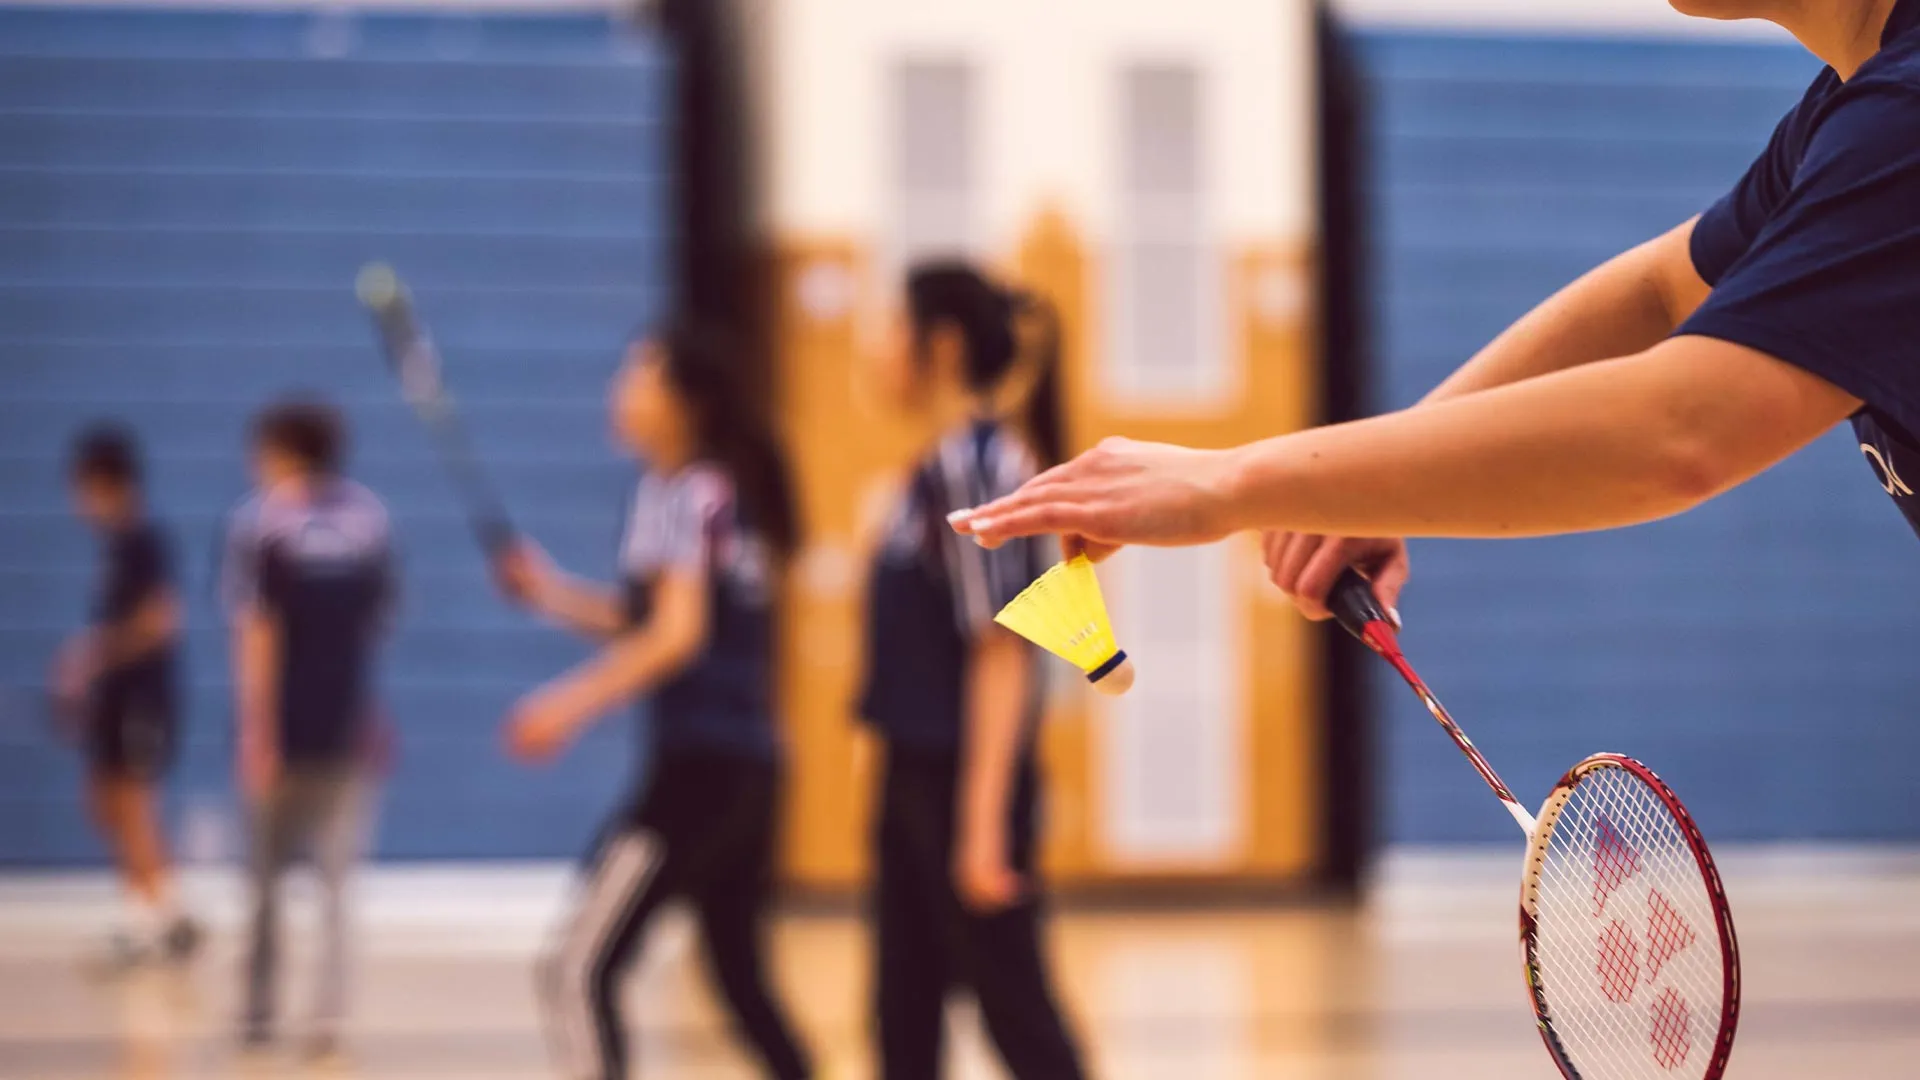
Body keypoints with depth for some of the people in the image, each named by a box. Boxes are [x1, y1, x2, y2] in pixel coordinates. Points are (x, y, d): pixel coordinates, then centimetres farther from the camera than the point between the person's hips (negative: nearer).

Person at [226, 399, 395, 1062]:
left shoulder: (259, 522, -8)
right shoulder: (369, 517, 4)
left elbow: (258, 634, -14)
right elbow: (380, 617, 11)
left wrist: (257, 732, -16)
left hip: (283, 729, -2)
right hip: (347, 727, 2)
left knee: (266, 878, 12)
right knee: (336, 881, 6)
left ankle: (260, 1014, 17)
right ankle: (328, 1017, -4)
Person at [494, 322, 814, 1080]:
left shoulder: (686, 493, -9)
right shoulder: (728, 492, 16)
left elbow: (678, 634, -20)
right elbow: (645, 621, 23)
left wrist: (573, 703, -24)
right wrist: (552, 593, 12)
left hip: (699, 766, -9)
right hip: (748, 768, 9)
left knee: (578, 971, -9)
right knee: (741, 980, 17)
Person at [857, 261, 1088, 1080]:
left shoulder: (976, 466, -15)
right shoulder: (939, 467, 12)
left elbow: (1001, 652, -19)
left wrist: (983, 821, -22)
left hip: (963, 781, -9)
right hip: (915, 774, 9)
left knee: (1016, 1012, -3)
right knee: (904, 1010, 11)